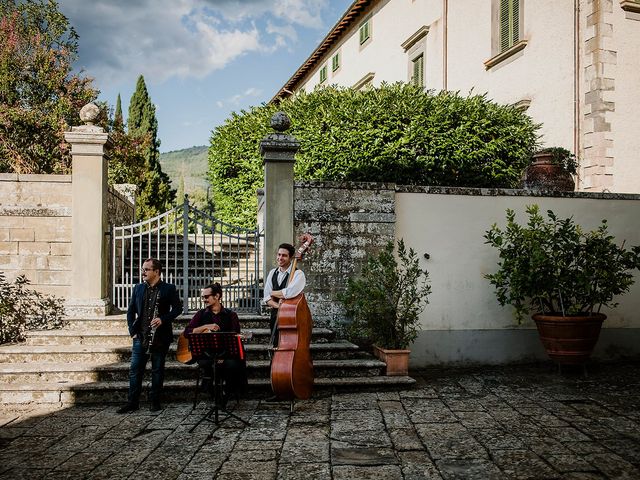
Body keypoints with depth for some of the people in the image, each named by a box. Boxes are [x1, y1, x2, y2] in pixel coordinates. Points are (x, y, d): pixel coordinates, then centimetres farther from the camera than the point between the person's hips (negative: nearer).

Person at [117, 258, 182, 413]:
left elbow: (177, 308, -2)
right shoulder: (138, 288, 10)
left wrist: (163, 319, -15)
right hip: (140, 337, 3)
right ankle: (132, 403, 11)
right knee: (135, 370, 3)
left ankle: (155, 402, 16)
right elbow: (131, 311, 13)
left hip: (160, 337, -3)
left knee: (157, 370, 6)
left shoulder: (169, 289, -1)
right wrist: (132, 331, 4)